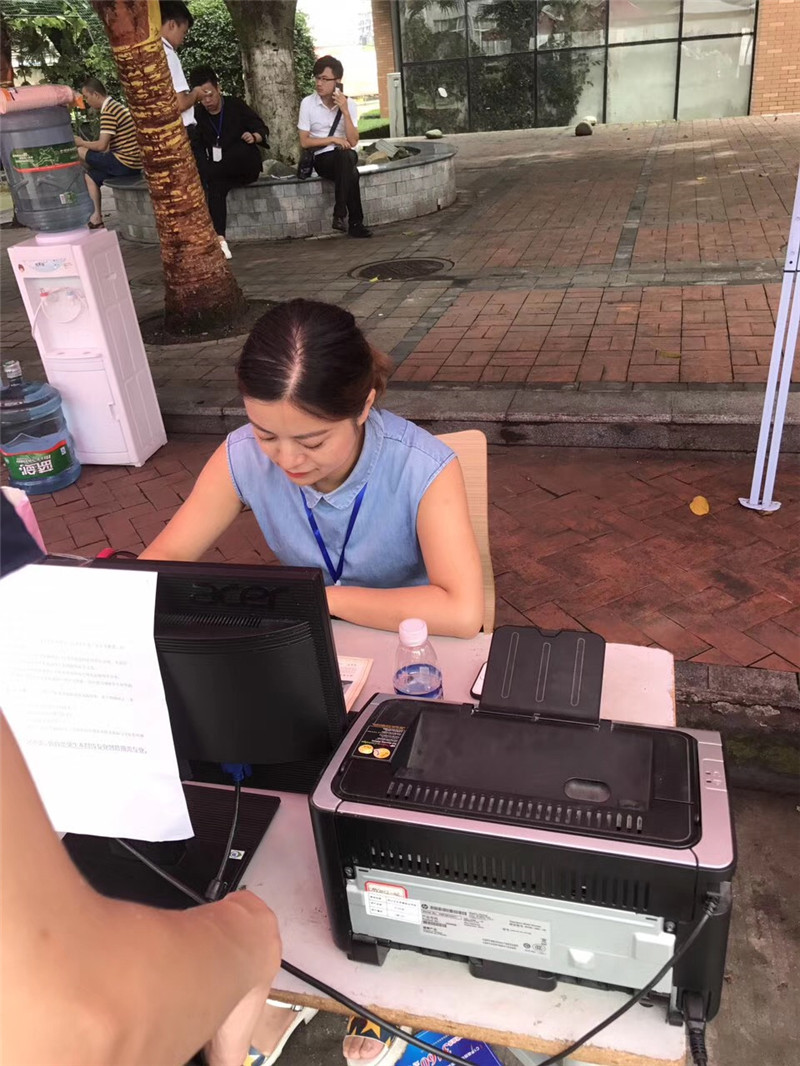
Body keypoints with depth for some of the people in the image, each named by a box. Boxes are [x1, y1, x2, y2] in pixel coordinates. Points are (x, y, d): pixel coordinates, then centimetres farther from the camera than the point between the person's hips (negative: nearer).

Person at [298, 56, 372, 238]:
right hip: (322, 158, -2)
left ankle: (340, 215, -34)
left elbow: (353, 142, -7)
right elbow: (304, 142, -3)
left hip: (345, 157, 2)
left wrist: (345, 111, -14)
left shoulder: (349, 104, 3)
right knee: (350, 173, -35)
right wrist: (332, 139, -12)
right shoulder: (307, 103, -2)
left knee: (348, 156, -36)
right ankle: (355, 222, -31)